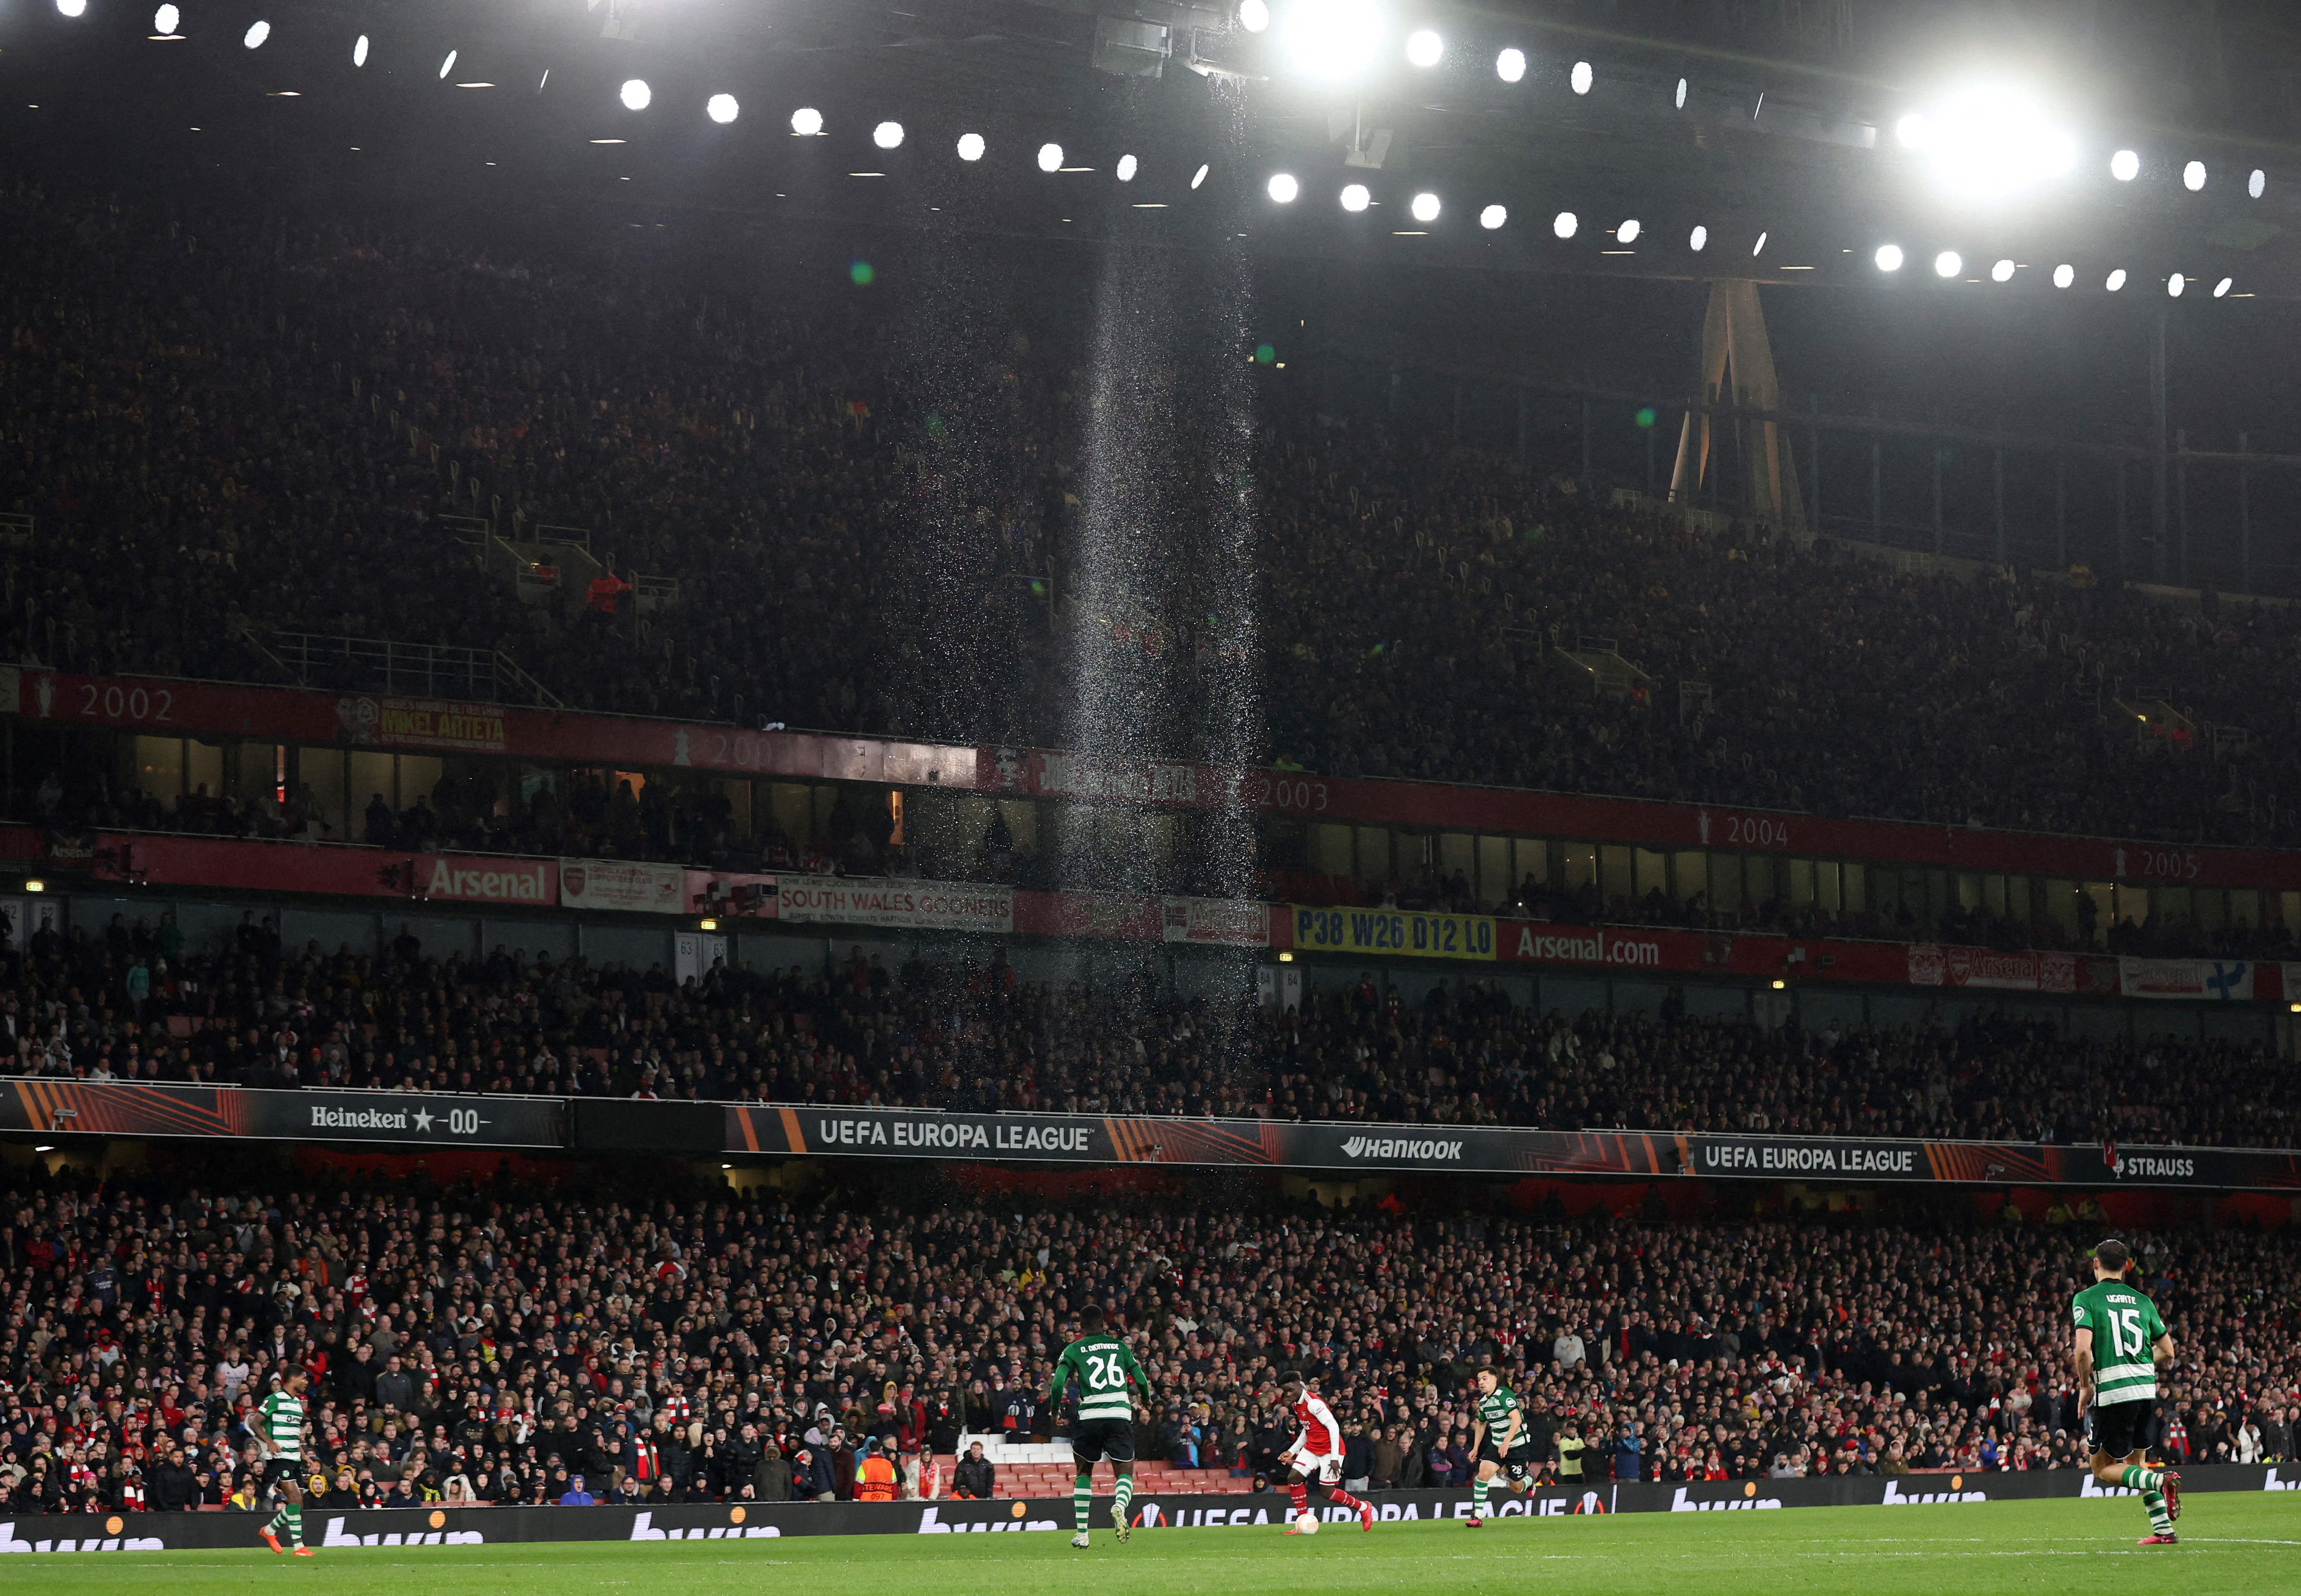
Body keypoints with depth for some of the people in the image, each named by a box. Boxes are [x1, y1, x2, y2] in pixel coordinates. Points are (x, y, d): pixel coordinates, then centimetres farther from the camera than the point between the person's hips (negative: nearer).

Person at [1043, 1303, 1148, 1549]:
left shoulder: (1074, 1350, 6)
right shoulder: (1120, 1346, 13)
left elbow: (1057, 1384, -6)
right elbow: (1142, 1381, 15)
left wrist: (1054, 1409, 12)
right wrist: (1145, 1401, 36)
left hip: (1090, 1416, 0)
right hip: (1120, 1415, 0)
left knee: (1084, 1472, 19)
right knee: (1125, 1473, 7)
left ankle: (1082, 1533, 14)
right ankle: (1120, 1506, -28)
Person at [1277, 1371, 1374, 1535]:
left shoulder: (1313, 1402, -22)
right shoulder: (1296, 1404, 6)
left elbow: (1333, 1427, -24)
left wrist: (1334, 1458, -25)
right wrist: (1292, 1451, 16)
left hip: (1330, 1449, -8)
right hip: (1312, 1448, 8)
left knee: (1327, 1492, -8)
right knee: (1293, 1479, -7)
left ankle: (1364, 1508, 13)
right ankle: (1302, 1521, 2)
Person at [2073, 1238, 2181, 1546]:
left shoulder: (2086, 1299, -3)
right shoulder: (2143, 1301, 12)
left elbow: (2083, 1349, -16)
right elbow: (2167, 1352, 13)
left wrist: (2085, 1386, -1)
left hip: (2112, 1392, -5)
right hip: (2147, 1389, 5)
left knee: (2103, 1468, 5)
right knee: (2137, 1461, 20)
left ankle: (2161, 1480, -19)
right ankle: (2164, 1530, 11)